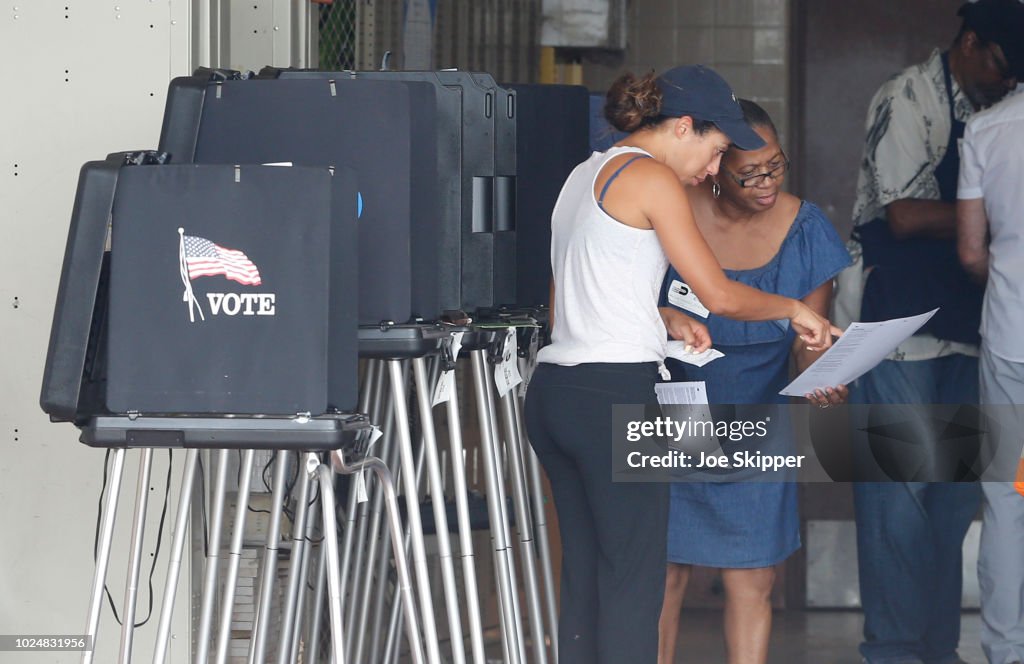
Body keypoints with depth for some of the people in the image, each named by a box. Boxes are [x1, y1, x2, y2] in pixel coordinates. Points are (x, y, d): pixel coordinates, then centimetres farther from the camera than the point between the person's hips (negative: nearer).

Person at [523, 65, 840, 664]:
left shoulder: (587, 174, 20)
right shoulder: (651, 177, -7)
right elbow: (719, 294, -8)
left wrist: (666, 324, 17)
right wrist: (795, 310, 7)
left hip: (553, 390, 9)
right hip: (614, 394, -9)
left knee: (584, 577, 9)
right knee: (633, 585, -5)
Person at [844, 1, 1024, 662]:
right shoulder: (909, 99, -7)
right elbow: (905, 215, -15)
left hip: (962, 327, 7)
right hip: (899, 324, -7)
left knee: (954, 491, 8)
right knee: (901, 488, -4)